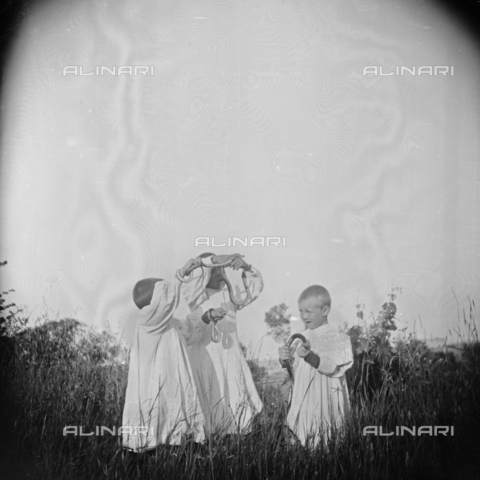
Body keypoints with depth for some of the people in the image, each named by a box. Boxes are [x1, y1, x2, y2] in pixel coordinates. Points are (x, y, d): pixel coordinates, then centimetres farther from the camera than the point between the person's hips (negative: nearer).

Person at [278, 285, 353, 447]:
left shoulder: (337, 339, -10)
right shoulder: (302, 337, 6)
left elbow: (332, 368, -21)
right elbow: (292, 367, 10)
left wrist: (310, 356, -35)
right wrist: (284, 359, -12)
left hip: (324, 401, -5)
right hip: (302, 401, 5)